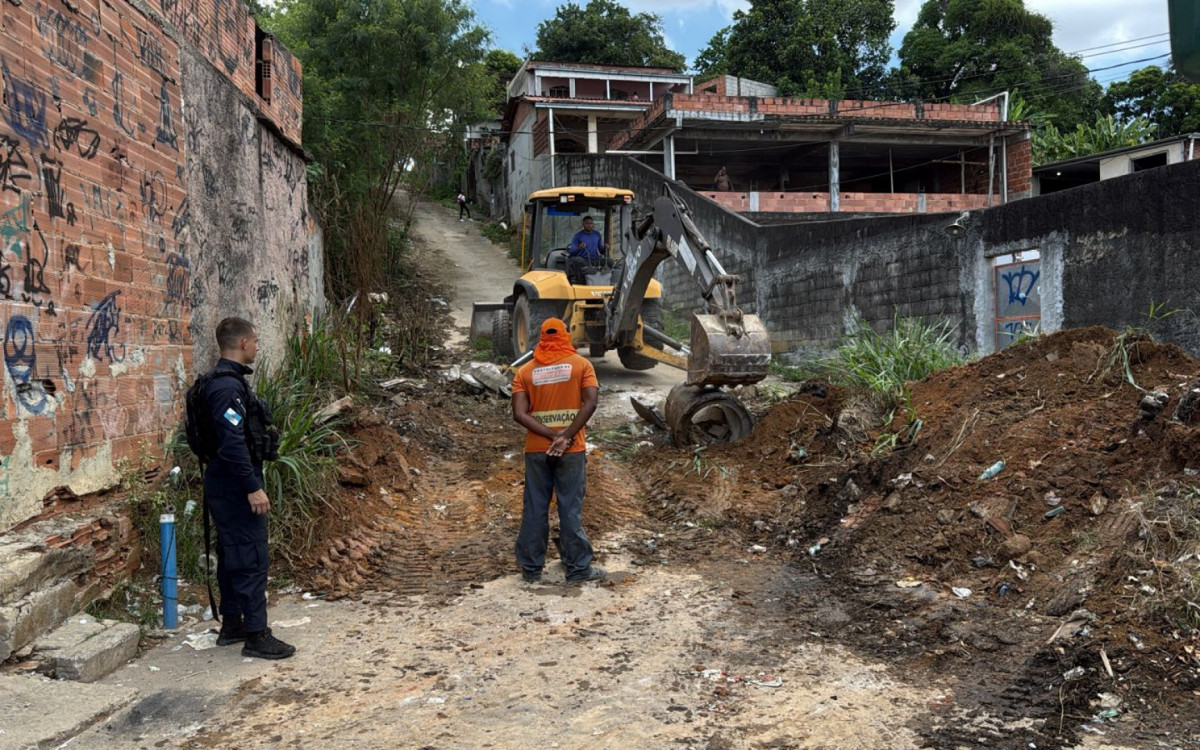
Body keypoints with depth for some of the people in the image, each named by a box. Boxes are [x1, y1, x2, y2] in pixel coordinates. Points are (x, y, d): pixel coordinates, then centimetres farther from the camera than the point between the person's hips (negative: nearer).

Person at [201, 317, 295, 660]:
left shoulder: (227, 381, 13)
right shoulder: (229, 387, -20)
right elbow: (233, 444, -26)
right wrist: (253, 487, -24)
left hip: (229, 485, 11)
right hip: (236, 486, -11)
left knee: (233, 555, 17)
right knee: (251, 558, -6)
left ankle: (231, 625, 27)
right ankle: (256, 635, 0)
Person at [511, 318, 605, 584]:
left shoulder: (525, 371, 5)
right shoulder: (581, 364, 0)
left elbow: (519, 414, -7)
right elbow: (590, 403, -14)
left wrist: (553, 437, -12)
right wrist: (565, 437, -16)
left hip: (536, 450, 2)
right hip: (572, 451, -2)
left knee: (534, 510, 9)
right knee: (571, 510, 3)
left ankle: (531, 568, 16)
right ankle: (578, 568, 9)